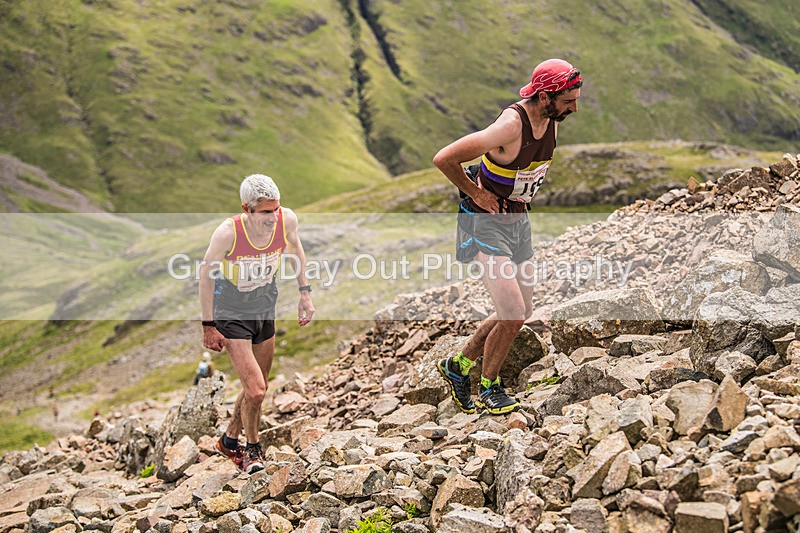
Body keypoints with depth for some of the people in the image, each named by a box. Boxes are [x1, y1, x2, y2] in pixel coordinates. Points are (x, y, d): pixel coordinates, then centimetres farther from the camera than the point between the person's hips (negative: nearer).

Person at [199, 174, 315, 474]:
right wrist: (208, 326, -11)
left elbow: (296, 249, 5)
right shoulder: (228, 232, -29)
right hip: (232, 314, -5)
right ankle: (252, 449, 15)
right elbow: (206, 273, -14)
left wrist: (305, 293, 7)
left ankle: (229, 441, 40)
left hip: (265, 309, 5)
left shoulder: (287, 220, -18)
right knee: (255, 389, -13)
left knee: (259, 388, 16)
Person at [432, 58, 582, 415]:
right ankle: (489, 387, 10)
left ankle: (458, 365, 28)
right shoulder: (510, 127, -29)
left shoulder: (552, 121, -3)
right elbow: (443, 159, -29)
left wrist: (524, 193, 11)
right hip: (486, 220, -8)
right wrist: (475, 193, -17)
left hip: (518, 218, 8)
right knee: (512, 312, -14)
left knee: (522, 311, 11)